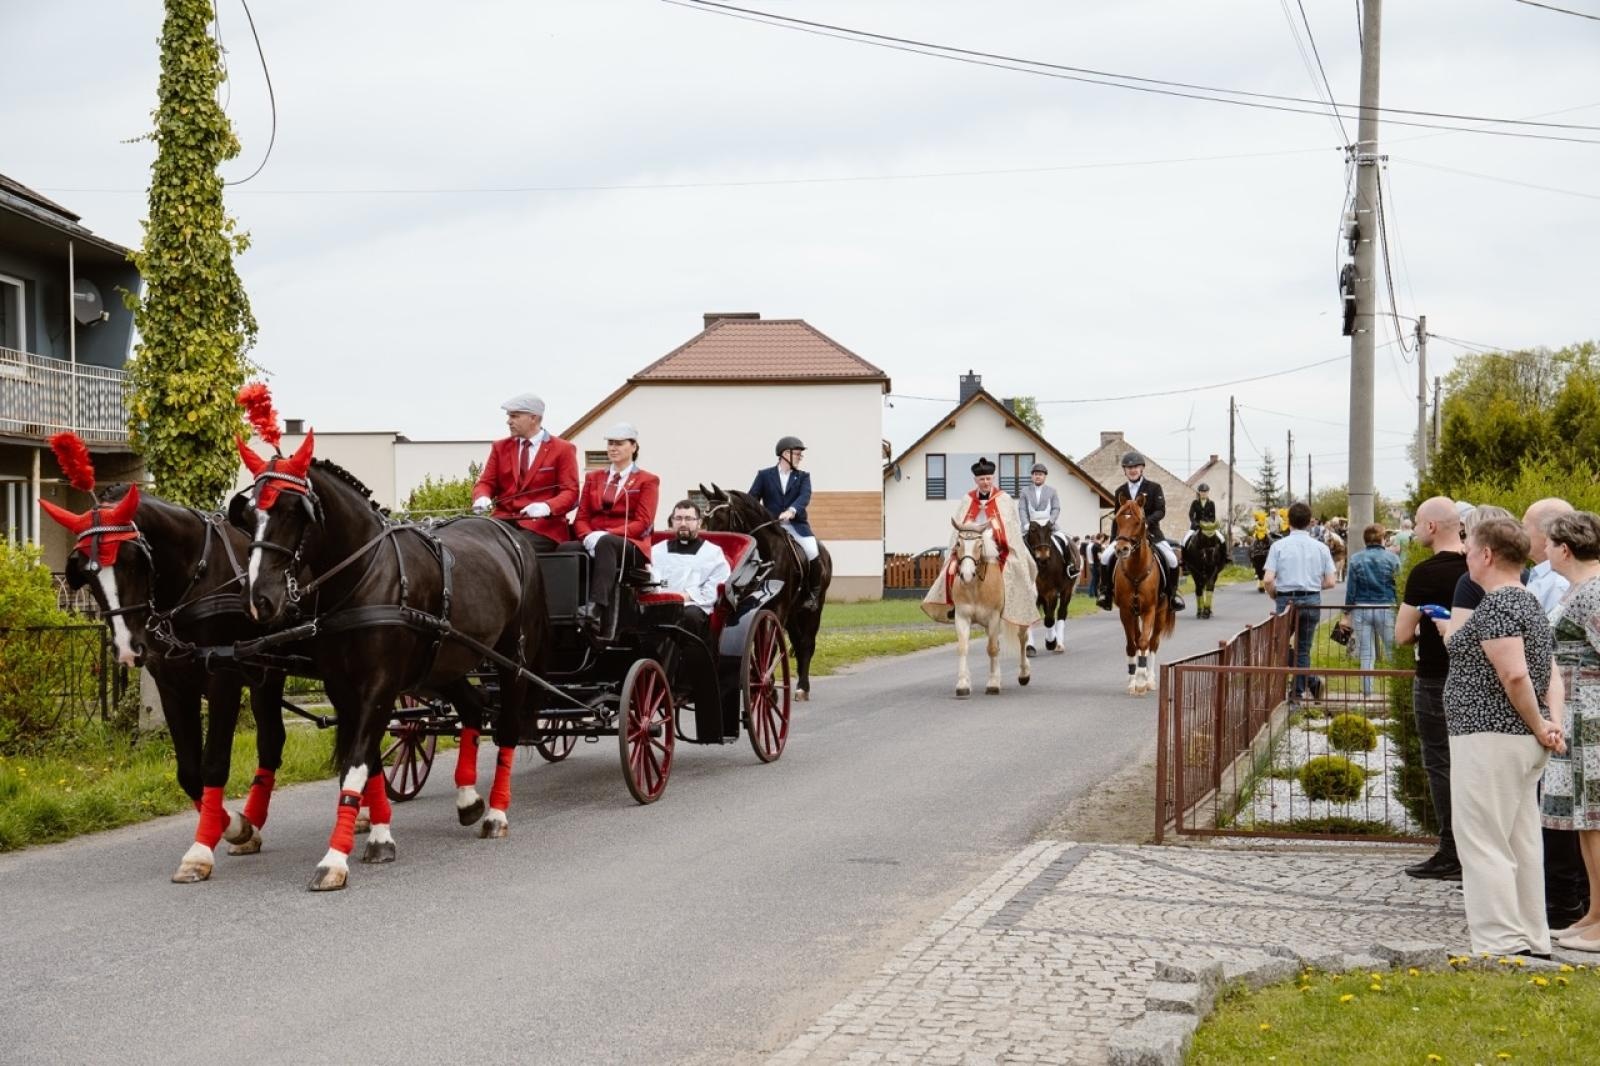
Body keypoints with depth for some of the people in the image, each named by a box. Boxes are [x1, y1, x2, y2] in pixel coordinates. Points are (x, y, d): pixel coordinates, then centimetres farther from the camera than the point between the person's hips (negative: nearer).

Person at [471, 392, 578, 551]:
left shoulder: (562, 450, 5)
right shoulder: (500, 447, 17)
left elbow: (570, 492, -2)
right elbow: (486, 483, 13)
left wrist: (547, 507, -22)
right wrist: (482, 498, -12)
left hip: (542, 526, -3)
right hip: (504, 521, 3)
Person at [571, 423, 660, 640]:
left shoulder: (647, 481, 11)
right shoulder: (593, 478, 24)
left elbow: (643, 523, -2)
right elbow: (581, 517, 14)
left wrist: (606, 535, -16)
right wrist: (589, 537, -11)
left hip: (631, 548, -4)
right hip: (593, 544, 4)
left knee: (606, 543, -40)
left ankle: (595, 609, -55)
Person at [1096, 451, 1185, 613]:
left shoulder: (1154, 488, -1)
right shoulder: (1120, 491, 8)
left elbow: (1161, 511, -10)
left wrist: (1147, 521, -28)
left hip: (1151, 532, -2)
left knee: (1171, 559, -20)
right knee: (1106, 557, -17)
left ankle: (1173, 592, 1)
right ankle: (1105, 592, -3)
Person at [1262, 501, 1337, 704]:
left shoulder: (1278, 546, -6)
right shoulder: (1321, 548, 1)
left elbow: (1268, 579, -13)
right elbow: (1330, 582, 1)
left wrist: (1275, 596, 6)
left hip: (1287, 601, -2)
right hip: (1312, 601, 2)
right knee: (1303, 648, 13)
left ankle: (1309, 681, 3)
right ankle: (1299, 690, 10)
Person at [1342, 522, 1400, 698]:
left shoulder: (1356, 559, 0)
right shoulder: (1391, 558, -3)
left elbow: (1350, 587, 1)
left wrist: (1347, 612, 6)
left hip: (1361, 610, 1)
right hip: (1386, 609, -1)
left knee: (1366, 653, 5)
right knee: (1393, 651, 6)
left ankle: (1367, 689, 6)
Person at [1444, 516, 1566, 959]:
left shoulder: (1495, 606, -15)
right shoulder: (1530, 603, 17)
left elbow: (1514, 675, -24)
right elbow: (1552, 675, 15)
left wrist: (1539, 727, -12)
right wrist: (1554, 723, 2)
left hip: (1490, 739, -10)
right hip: (1523, 743, 10)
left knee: (1483, 844, -6)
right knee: (1522, 844, 14)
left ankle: (1502, 945, -6)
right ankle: (1532, 944, 19)